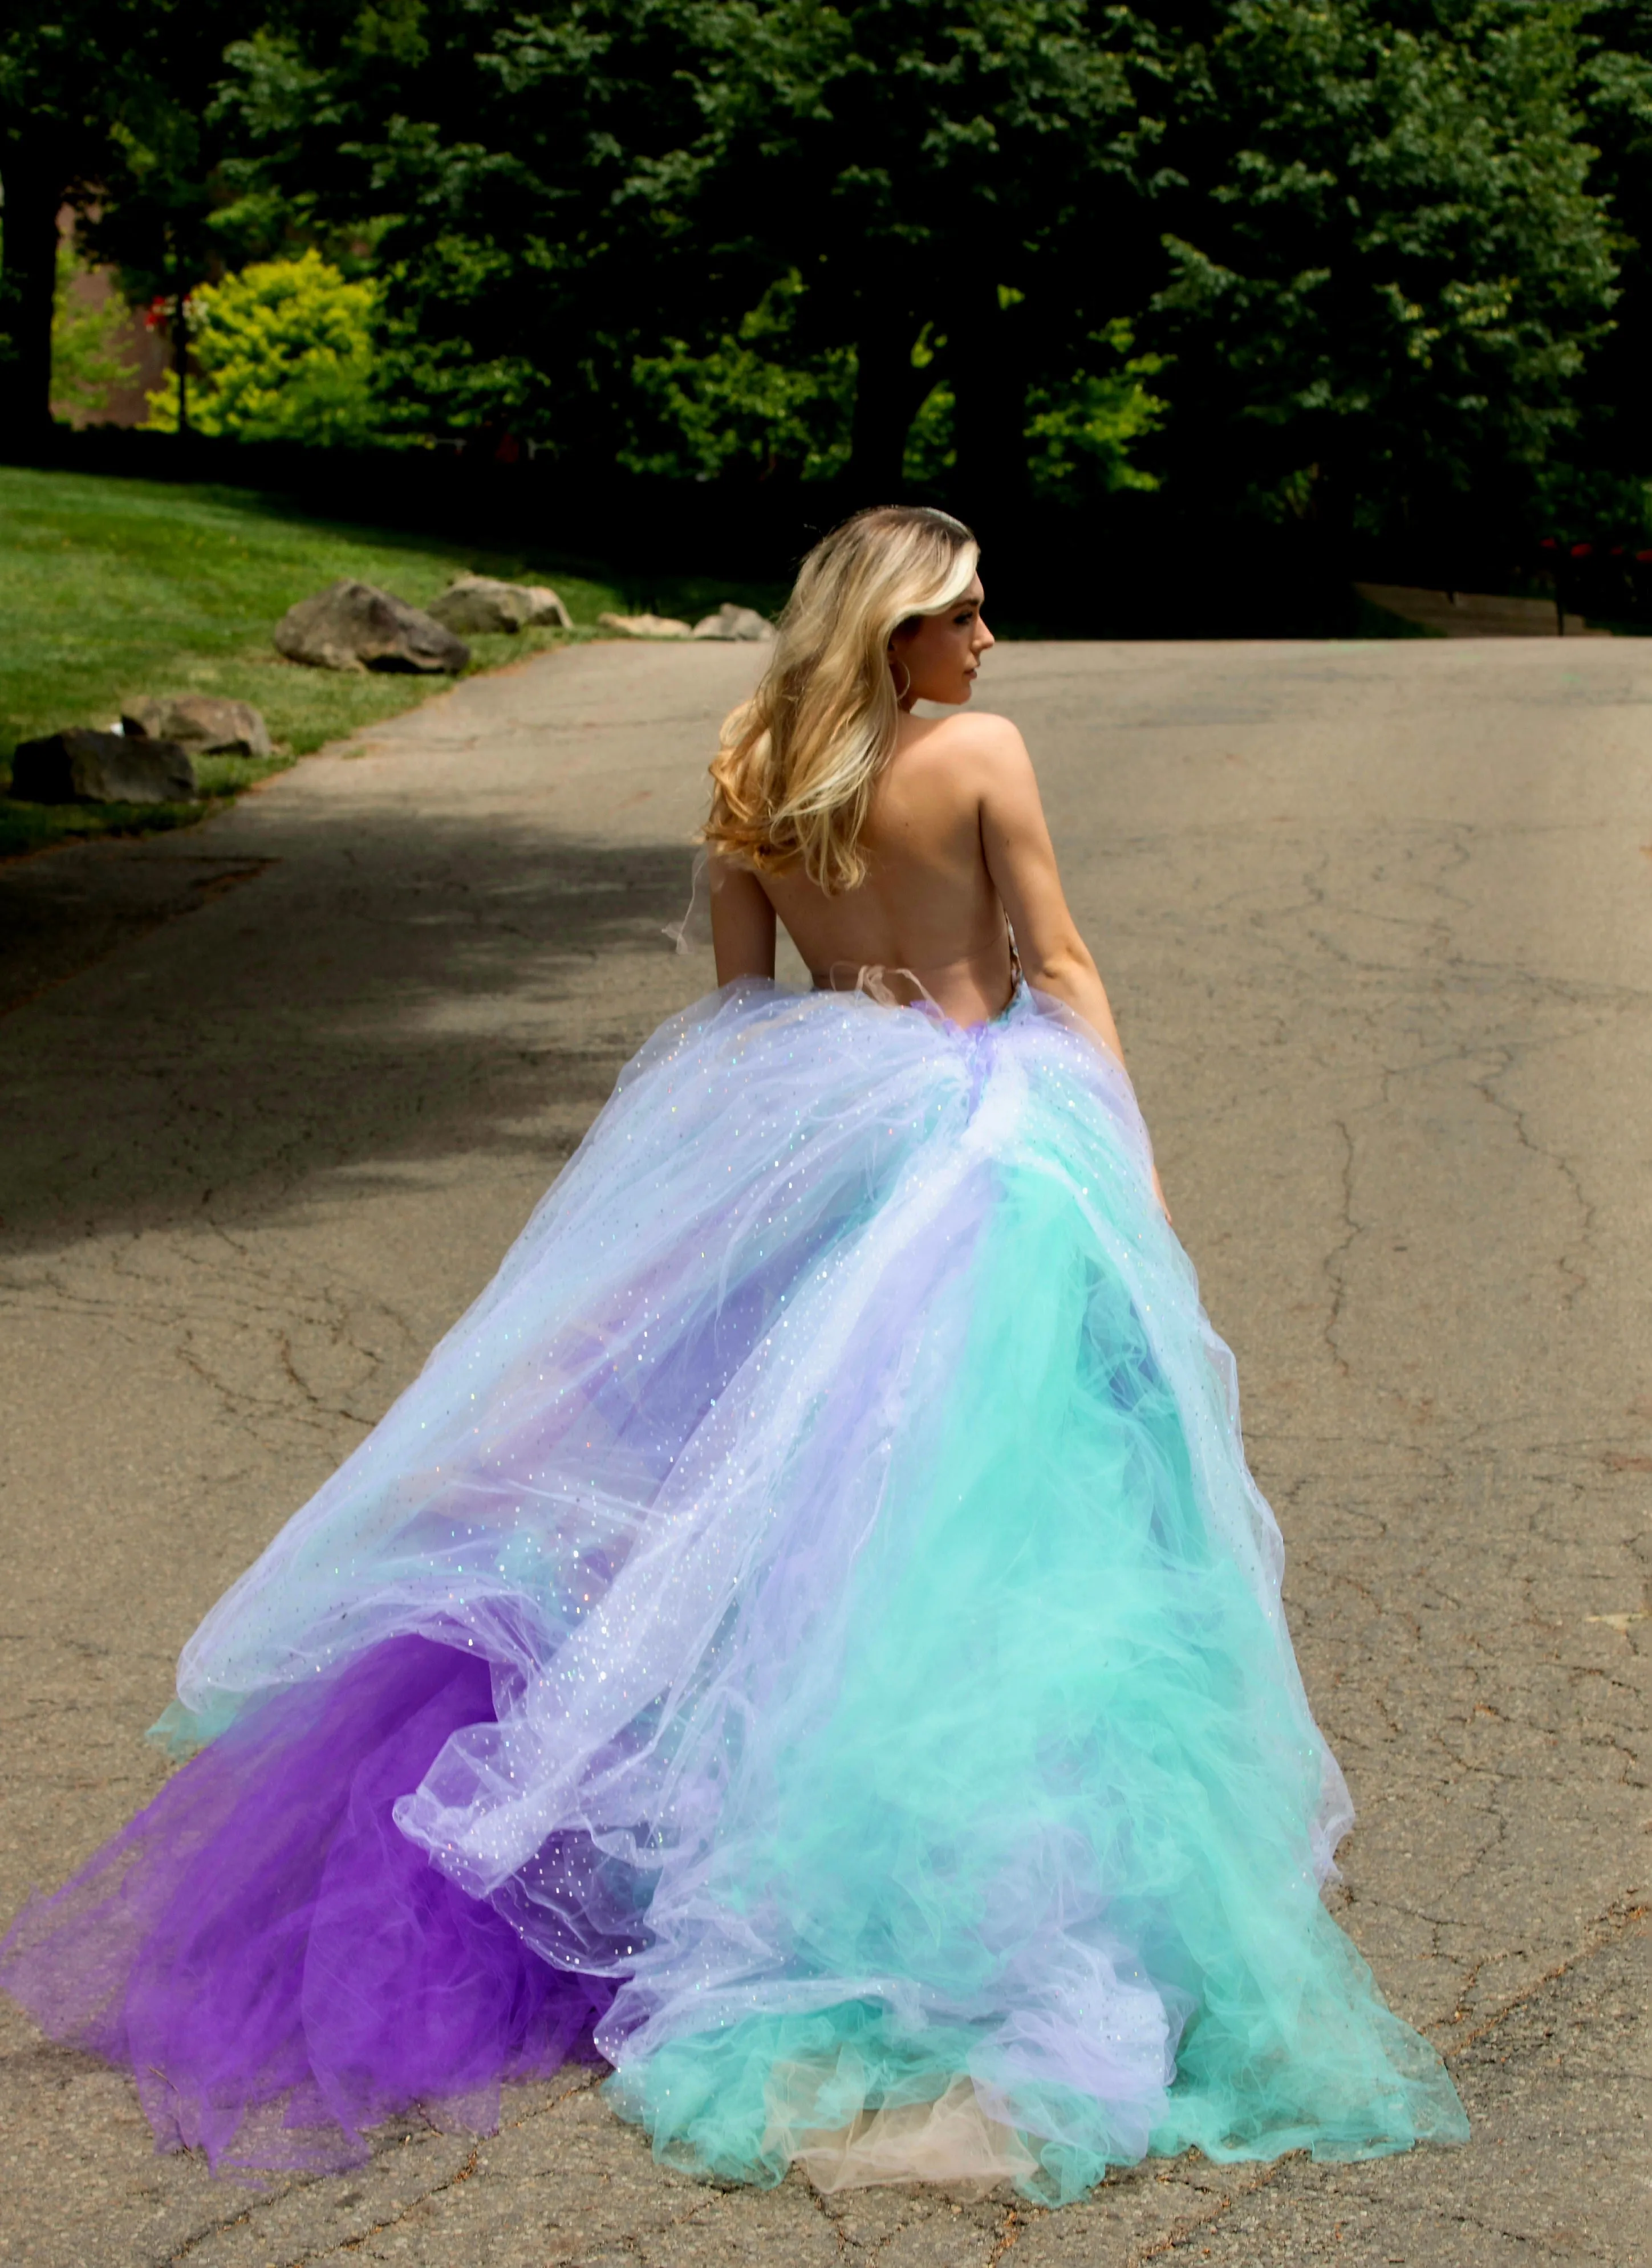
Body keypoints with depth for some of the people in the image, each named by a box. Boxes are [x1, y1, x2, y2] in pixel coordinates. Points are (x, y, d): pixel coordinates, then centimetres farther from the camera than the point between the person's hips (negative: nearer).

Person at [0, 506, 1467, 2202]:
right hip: (985, 1138, -5)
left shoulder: (752, 771, 3)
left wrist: (782, 1134, 18)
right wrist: (1124, 1162, -2)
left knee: (798, 1476, 14)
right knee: (977, 1487, 0)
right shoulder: (982, 754, -11)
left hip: (801, 1142, 5)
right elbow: (1061, 970, -8)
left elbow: (738, 997, 8)